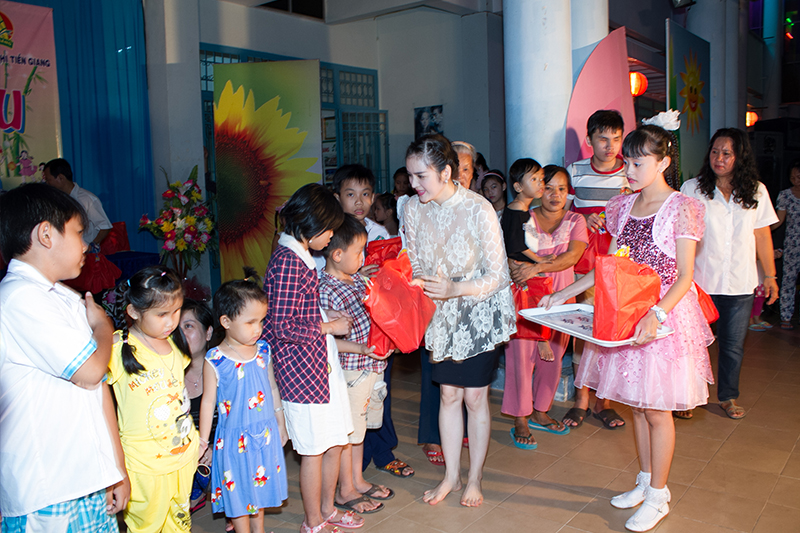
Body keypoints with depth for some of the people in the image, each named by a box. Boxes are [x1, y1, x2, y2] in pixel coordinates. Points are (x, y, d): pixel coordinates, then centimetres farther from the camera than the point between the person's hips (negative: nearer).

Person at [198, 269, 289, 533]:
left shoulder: (263, 350, -3)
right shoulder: (214, 361, -17)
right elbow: (208, 401, -8)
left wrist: (281, 422, 16)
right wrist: (203, 440, -2)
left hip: (265, 434, 5)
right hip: (235, 439, -4)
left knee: (260, 486, 19)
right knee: (239, 493, 10)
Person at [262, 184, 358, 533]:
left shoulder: (299, 256, 12)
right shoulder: (288, 261, -19)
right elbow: (281, 327, -23)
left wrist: (327, 317, 7)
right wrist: (328, 327, -14)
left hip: (321, 361, 10)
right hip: (302, 367, -10)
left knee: (336, 441, 17)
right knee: (313, 449, 4)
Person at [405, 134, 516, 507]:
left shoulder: (478, 210, -23)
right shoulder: (413, 209, -8)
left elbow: (497, 276, -18)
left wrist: (454, 289, -30)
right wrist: (421, 285, -14)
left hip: (479, 312, -4)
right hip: (441, 315, 4)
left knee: (475, 397, 5)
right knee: (449, 394, 11)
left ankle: (474, 479, 24)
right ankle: (451, 475, 27)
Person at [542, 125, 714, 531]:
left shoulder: (681, 208, -10)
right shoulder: (624, 207, 7)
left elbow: (685, 277, -13)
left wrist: (656, 315, -29)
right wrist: (563, 295, 5)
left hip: (666, 317, -5)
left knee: (656, 409, 3)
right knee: (636, 405, 15)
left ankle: (658, 496, 20)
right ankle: (645, 481, 33)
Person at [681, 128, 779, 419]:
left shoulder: (756, 192, 4)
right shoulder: (692, 188, -2)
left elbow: (762, 236, 10)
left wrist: (770, 275, 11)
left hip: (740, 284, 2)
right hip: (700, 281, -2)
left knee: (733, 344, 11)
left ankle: (728, 396, 30)